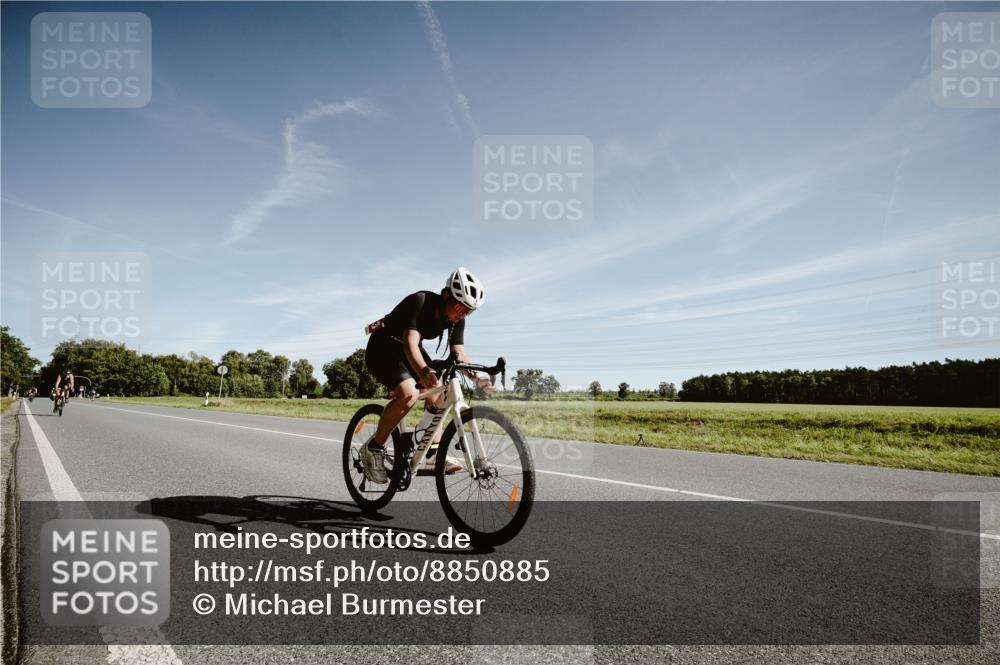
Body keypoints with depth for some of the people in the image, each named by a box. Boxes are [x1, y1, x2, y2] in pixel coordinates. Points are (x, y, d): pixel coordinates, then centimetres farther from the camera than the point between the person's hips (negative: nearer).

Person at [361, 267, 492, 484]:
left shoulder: (456, 319, -9)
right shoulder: (420, 302, -31)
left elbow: (459, 354, -10)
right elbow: (410, 343, -42)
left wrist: (478, 378, -27)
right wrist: (424, 372, -60)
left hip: (409, 350, 8)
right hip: (383, 347, -7)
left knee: (438, 391, -9)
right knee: (409, 393, -28)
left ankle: (432, 455, -2)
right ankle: (373, 448, -14)